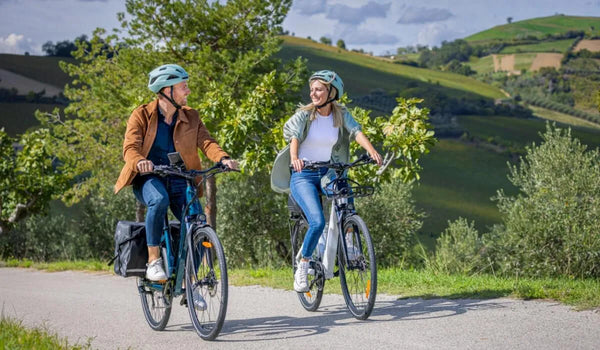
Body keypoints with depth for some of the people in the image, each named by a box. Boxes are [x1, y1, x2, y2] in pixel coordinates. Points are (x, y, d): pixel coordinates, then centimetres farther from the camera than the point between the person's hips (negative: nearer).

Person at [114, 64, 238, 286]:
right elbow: (130, 147, -16)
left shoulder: (191, 118, 8)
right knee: (159, 201, -38)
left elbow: (205, 142, -7)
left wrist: (223, 158, -29)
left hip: (178, 181, 4)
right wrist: (139, 162, -40)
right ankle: (153, 262, -29)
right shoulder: (142, 115, -3)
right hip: (148, 178, -3)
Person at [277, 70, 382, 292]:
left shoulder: (341, 115, 2)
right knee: (317, 222, -22)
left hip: (328, 173, 4)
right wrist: (294, 158, -42)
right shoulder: (304, 115, -5)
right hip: (303, 175, -4)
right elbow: (294, 138, -20)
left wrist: (372, 151, -33)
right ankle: (302, 268, -6)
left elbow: (356, 132, -13)